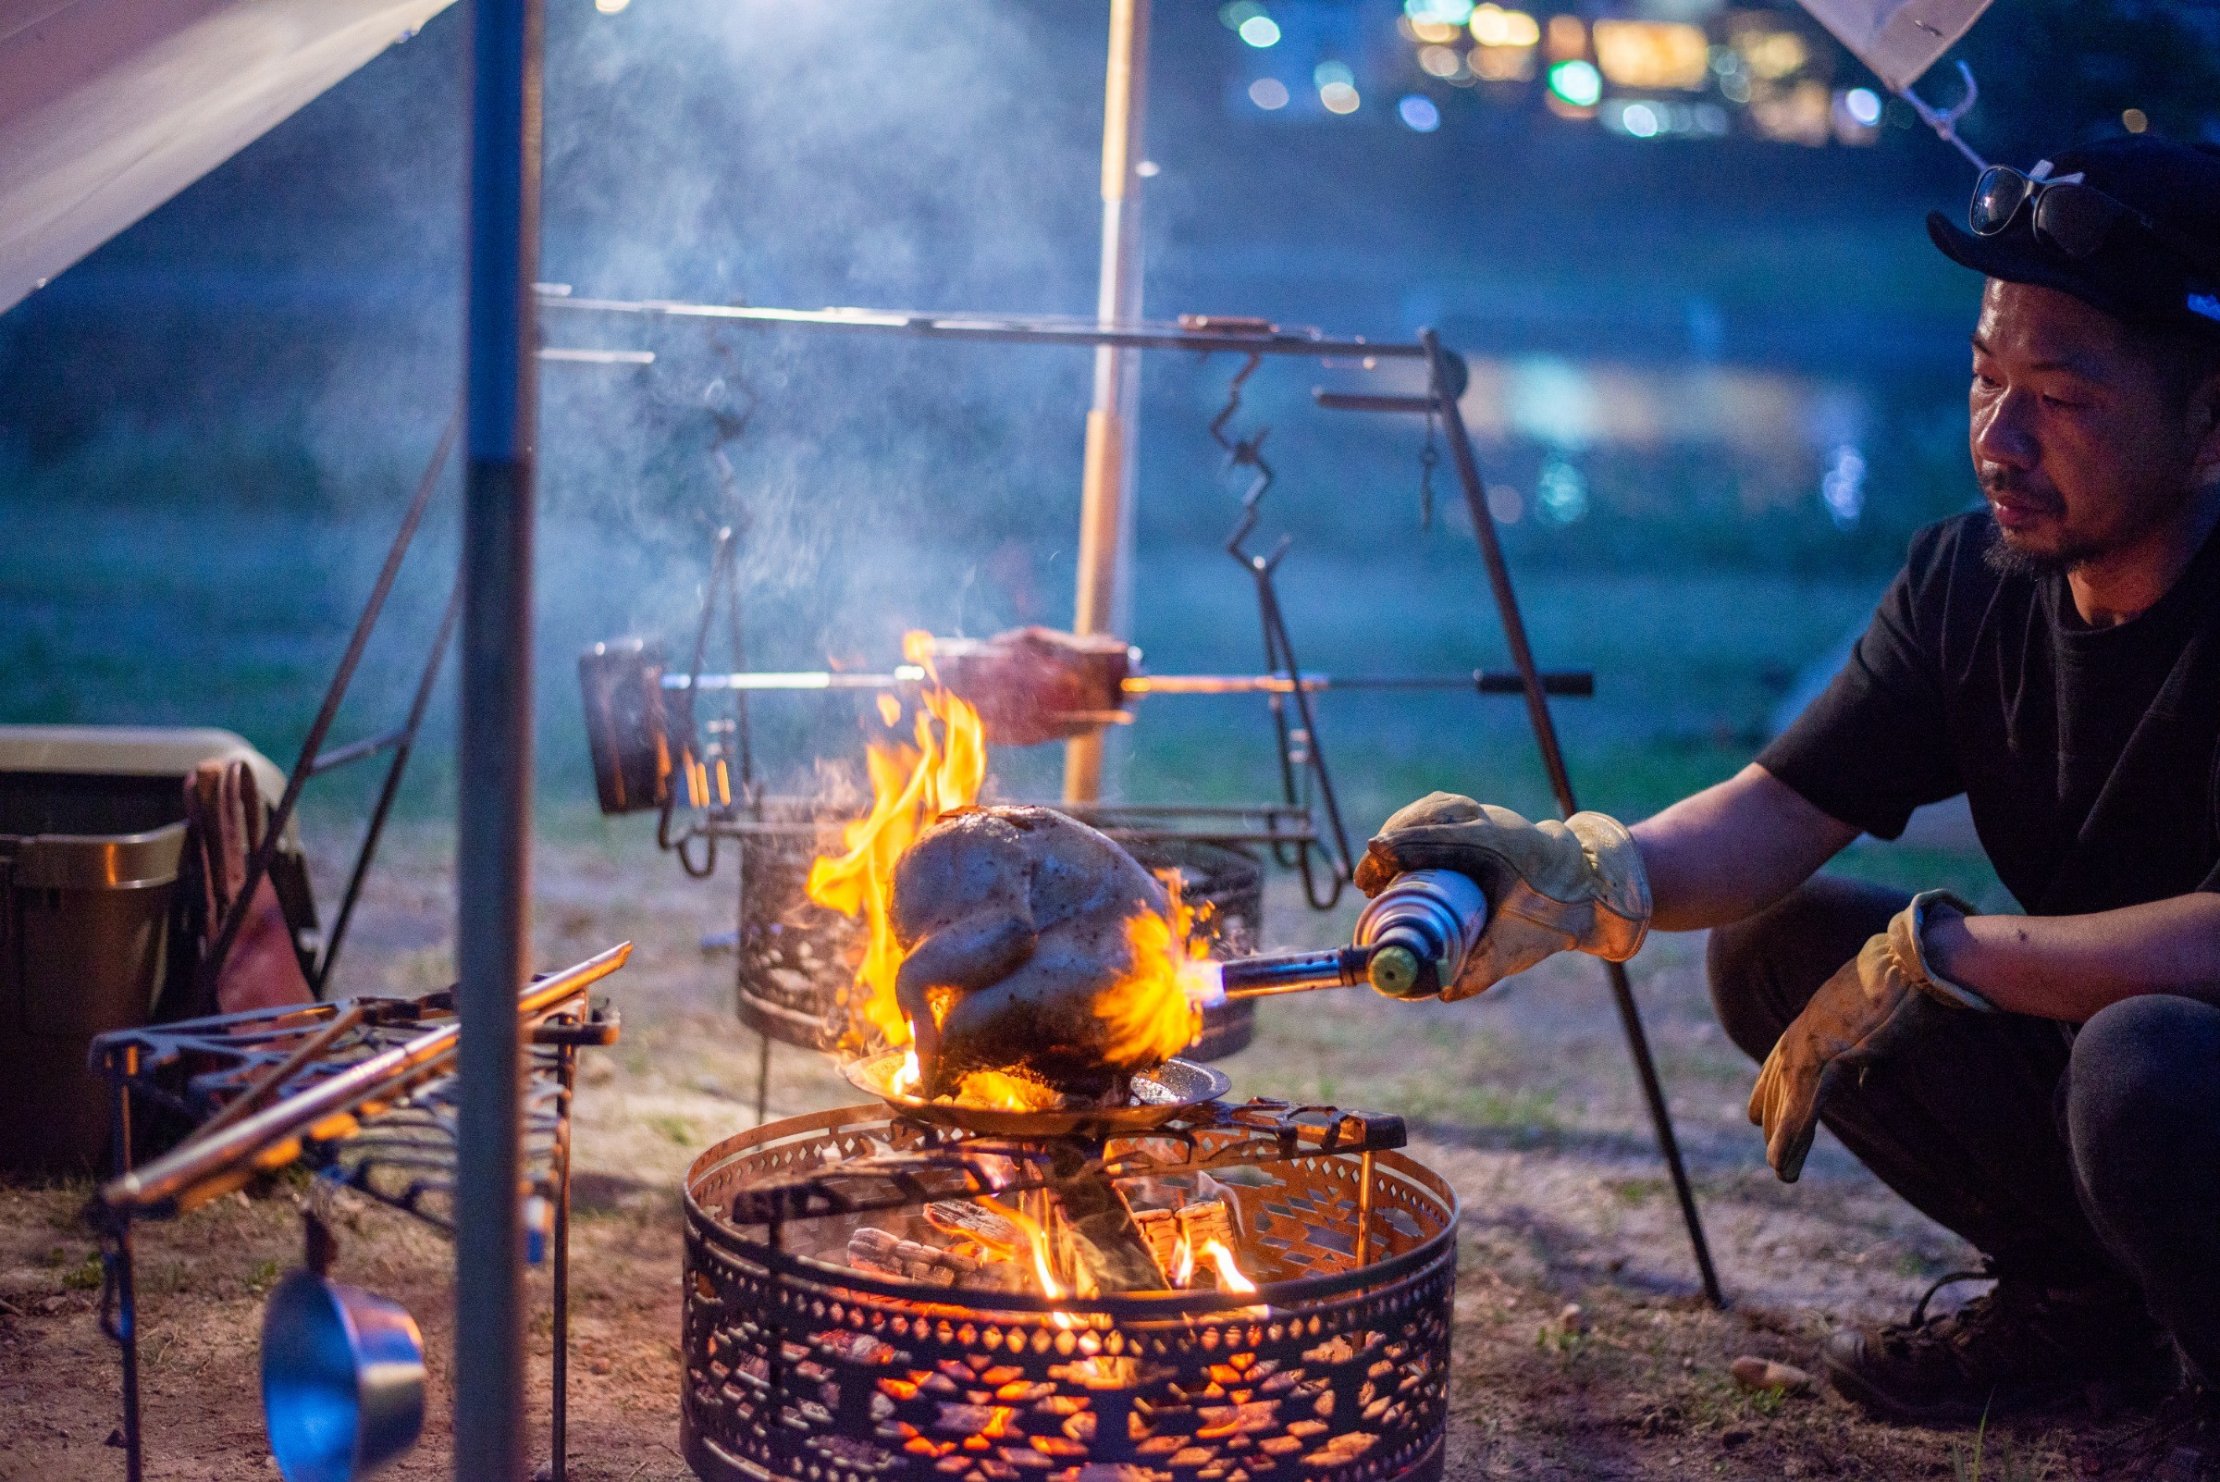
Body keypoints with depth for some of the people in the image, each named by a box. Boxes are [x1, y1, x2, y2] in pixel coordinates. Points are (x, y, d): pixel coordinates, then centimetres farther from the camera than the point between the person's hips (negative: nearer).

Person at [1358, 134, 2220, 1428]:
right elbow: (1783, 809, -7)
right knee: (1776, 947, -2)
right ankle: (2083, 1295, 10)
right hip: (2087, 1045, 8)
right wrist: (1583, 877, -28)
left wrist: (1929, 952, -25)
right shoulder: (1966, 582, -2)